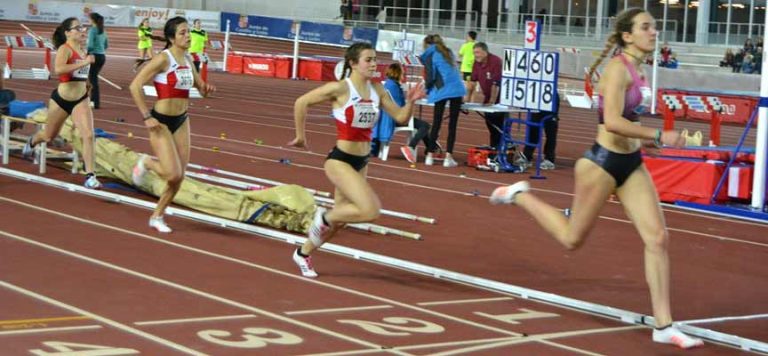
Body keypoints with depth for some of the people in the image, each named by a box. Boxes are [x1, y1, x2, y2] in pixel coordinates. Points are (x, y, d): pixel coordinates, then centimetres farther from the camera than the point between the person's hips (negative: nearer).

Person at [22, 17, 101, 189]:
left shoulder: (83, 49, 3)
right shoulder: (64, 49, -18)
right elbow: (58, 69, -38)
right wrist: (84, 63, -39)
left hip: (81, 100, 4)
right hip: (61, 99, -4)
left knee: (88, 135, -16)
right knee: (49, 136, 18)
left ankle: (90, 176, -15)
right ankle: (32, 142, 54)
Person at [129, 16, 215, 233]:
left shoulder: (188, 59, 5)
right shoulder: (163, 59, -16)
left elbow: (199, 86, 20)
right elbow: (135, 86, -17)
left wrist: (206, 89, -5)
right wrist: (146, 117, -18)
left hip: (181, 121, 7)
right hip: (161, 122, -7)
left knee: (179, 177, 5)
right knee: (173, 175, -14)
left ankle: (157, 217, 23)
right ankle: (145, 163, 17)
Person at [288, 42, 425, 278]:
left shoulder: (376, 90, 4)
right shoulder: (340, 89, -15)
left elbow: (400, 117, 7)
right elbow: (302, 103, -8)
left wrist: (410, 102, -13)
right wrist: (300, 136, -1)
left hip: (361, 163, 7)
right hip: (340, 161, -7)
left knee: (340, 218, 16)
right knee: (371, 210, -22)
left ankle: (303, 253, 38)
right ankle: (324, 217, 2)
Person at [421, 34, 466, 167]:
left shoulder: (430, 55, 4)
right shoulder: (448, 52, 22)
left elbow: (430, 77, -2)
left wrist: (426, 89, 15)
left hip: (442, 91, -4)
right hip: (457, 90, 4)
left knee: (436, 123, 4)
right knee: (453, 124, 3)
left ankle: (430, 156, 5)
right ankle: (448, 157, -1)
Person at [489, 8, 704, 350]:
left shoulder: (637, 71, 9)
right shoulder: (618, 68, -17)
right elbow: (612, 122, -29)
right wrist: (659, 136, -28)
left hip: (631, 164, 8)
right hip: (604, 161, -8)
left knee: (658, 238, -2)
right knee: (572, 238, 9)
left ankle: (663, 325, 1)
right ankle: (519, 195, 31)